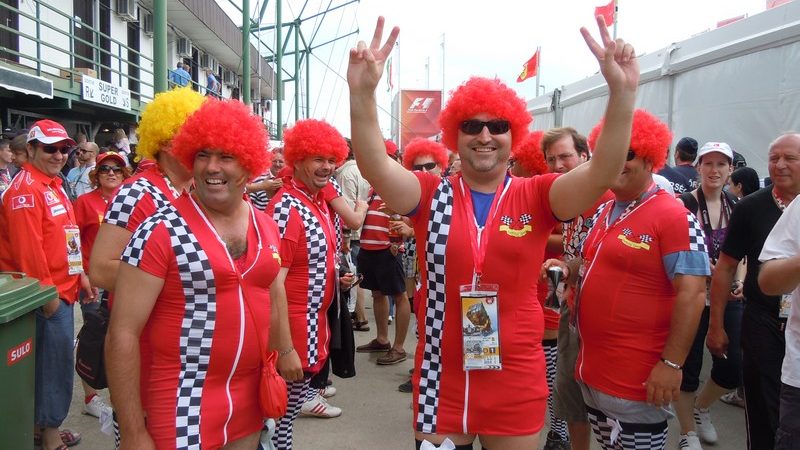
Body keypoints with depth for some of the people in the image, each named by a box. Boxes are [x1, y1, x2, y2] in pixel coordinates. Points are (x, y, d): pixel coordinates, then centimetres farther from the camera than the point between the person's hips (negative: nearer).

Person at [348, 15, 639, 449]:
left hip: (516, 384, 1)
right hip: (442, 381, 0)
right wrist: (362, 92, -34)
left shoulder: (536, 197, -4)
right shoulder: (431, 195, -4)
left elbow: (602, 173, -17)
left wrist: (622, 92, -30)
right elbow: (374, 165, -19)